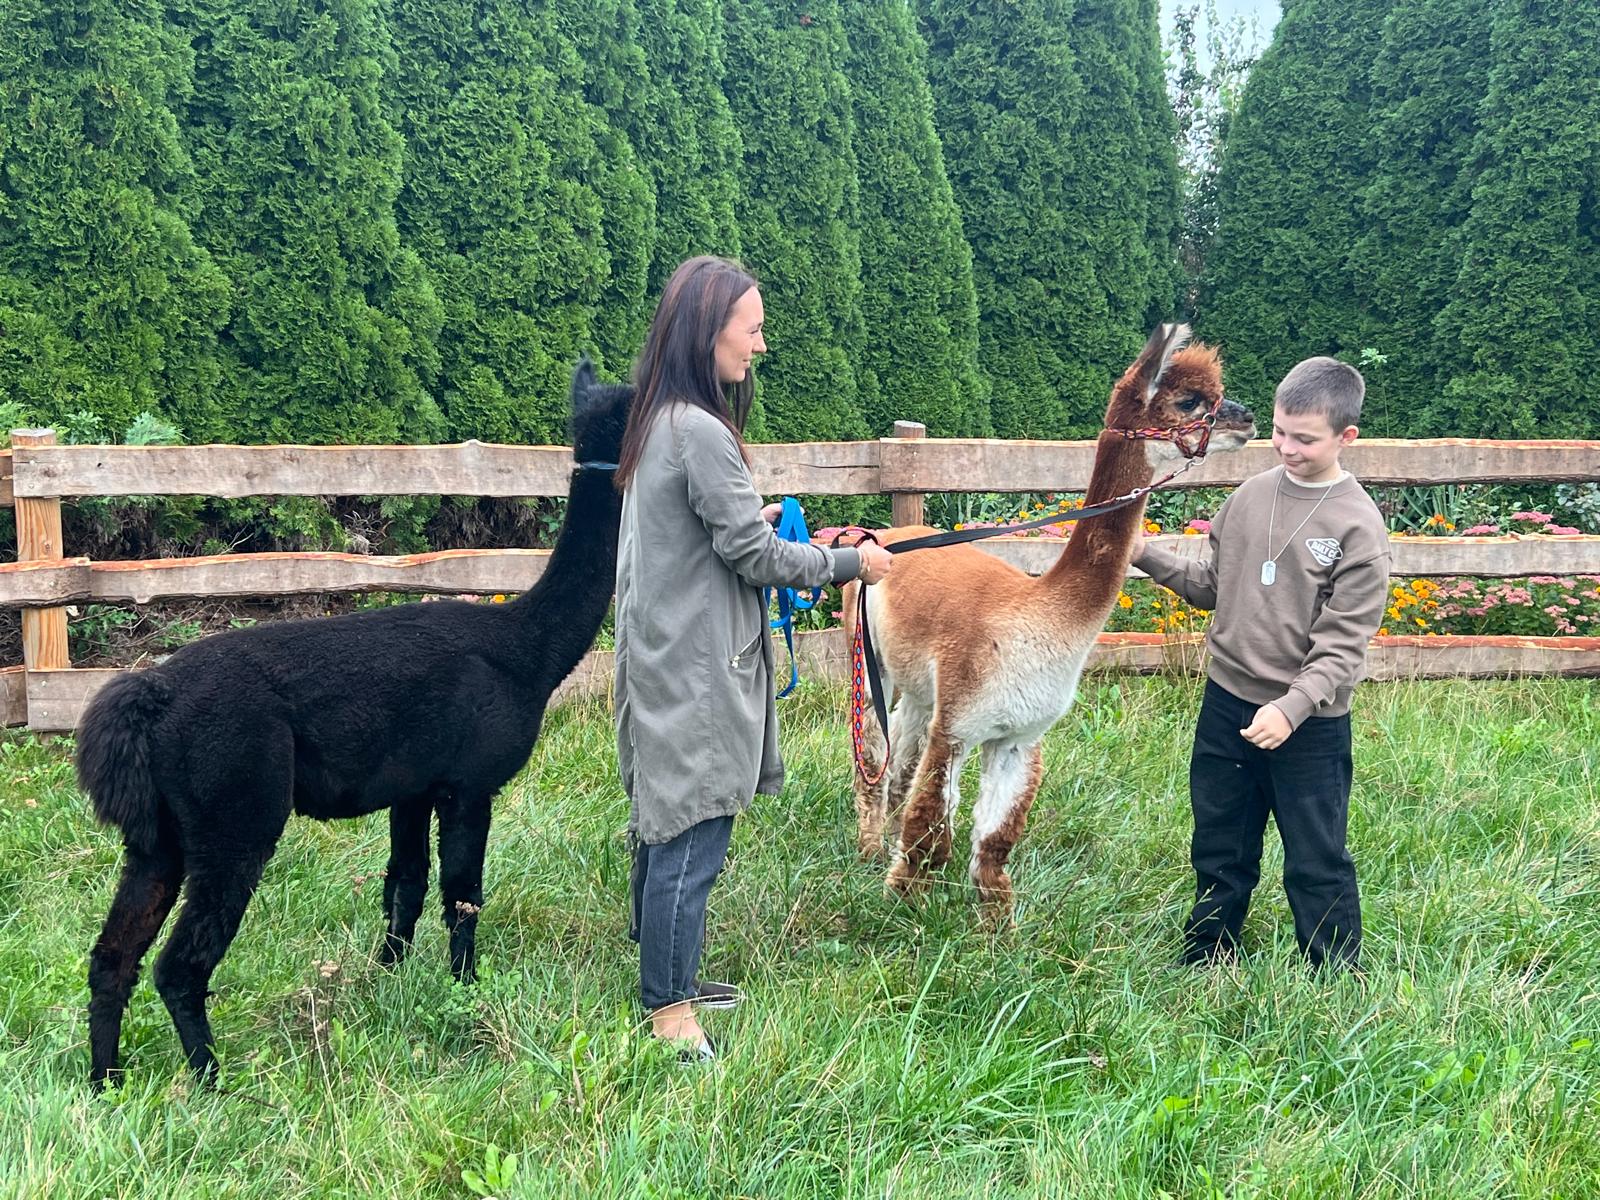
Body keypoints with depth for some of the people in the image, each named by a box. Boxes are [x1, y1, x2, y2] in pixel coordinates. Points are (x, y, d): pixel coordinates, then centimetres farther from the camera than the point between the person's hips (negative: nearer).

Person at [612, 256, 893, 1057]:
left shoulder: (657, 422, 10)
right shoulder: (702, 433, -20)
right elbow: (753, 556, -15)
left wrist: (751, 517, 19)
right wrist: (851, 563, -3)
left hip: (662, 658, 10)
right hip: (697, 670, -10)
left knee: (666, 827, 18)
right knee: (691, 842, -5)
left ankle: (666, 981, 29)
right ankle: (671, 1022, 0)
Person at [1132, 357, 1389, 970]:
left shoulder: (1358, 525, -13)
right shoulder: (1252, 494, 2)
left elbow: (1343, 644, -16)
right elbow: (1211, 585, 12)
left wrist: (1290, 709, -27)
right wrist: (1144, 555, -1)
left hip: (1309, 724, -5)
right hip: (1227, 705, 5)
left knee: (1317, 865, 5)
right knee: (1219, 852, 19)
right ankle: (1202, 966, 34)